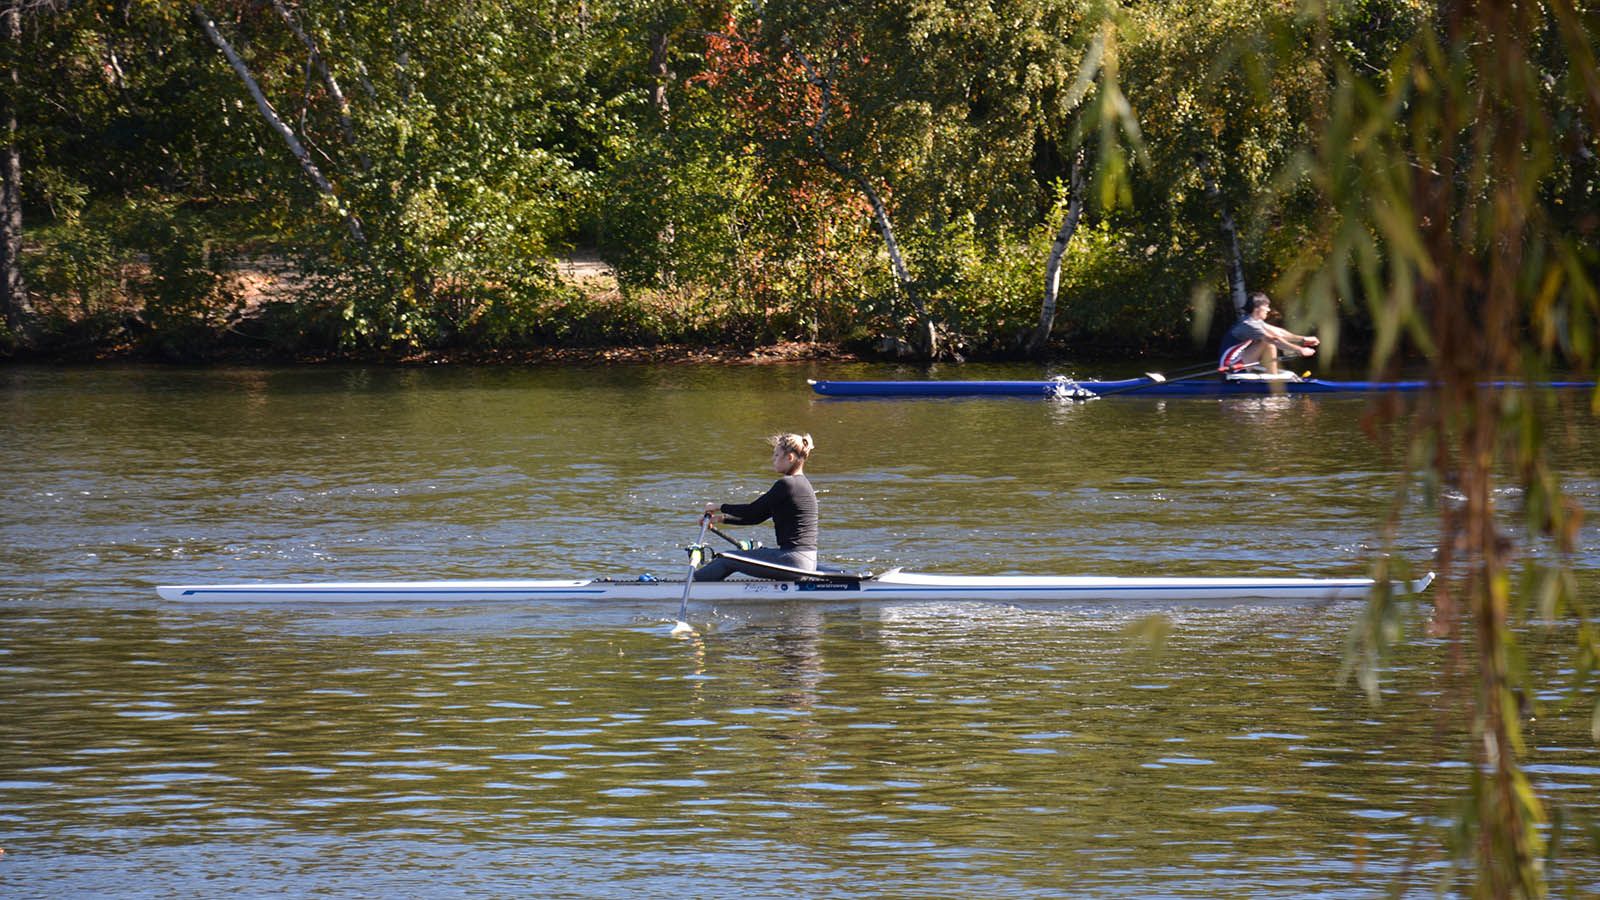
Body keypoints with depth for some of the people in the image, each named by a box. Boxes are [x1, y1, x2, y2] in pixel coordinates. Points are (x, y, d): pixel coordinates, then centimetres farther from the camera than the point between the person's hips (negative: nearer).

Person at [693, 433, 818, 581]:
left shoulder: (786, 484, -14)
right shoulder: (801, 483, 17)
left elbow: (752, 510, -11)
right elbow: (759, 517, 20)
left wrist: (720, 507, 5)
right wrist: (722, 518, 17)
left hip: (794, 562, -9)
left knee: (727, 560, 1)